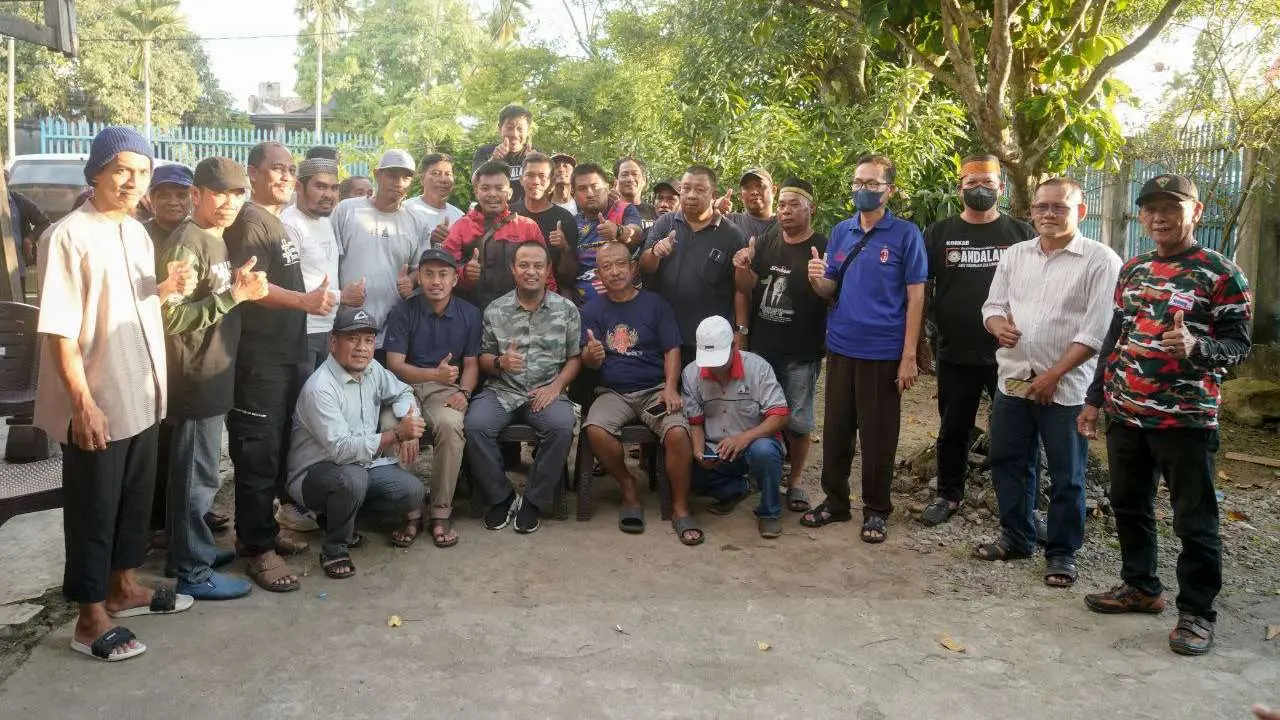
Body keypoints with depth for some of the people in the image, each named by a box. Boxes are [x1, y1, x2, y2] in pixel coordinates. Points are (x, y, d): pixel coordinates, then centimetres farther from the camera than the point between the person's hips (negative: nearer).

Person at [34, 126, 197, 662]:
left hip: (142, 397, 8)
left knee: (134, 500, 19)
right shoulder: (69, 237, -17)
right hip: (97, 404, -8)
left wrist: (170, 288, 0)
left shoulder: (137, 232, 8)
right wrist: (83, 403, -22)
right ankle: (91, 619, 17)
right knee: (93, 511, 5)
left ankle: (124, 588, 37)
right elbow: (59, 330, -20)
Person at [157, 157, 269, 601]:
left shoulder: (215, 240, 11)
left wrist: (243, 290, 7)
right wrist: (233, 295, -27)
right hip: (195, 379, -10)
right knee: (196, 477, -1)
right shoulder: (188, 241, -18)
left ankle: (193, 549, 32)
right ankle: (193, 573, 9)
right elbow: (171, 317, -25)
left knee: (198, 473, 19)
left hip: (212, 376, 10)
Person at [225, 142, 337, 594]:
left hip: (286, 354, 10)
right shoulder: (251, 220, -11)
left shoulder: (276, 221, 19)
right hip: (258, 359, -10)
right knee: (257, 454, -5)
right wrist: (304, 300, -27)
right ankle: (258, 550, 2)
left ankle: (264, 530, 28)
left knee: (278, 449, 16)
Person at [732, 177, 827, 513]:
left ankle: (796, 479, 20)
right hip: (761, 347, 4)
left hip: (801, 353, -4)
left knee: (797, 420, 5)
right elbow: (746, 287, 4)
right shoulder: (766, 242, 6)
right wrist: (742, 267, -19)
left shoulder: (823, 248, -7)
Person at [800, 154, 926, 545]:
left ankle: (876, 511, 19)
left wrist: (909, 356, -12)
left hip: (883, 351, -4)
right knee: (836, 428, 11)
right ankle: (835, 500, 25)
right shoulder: (841, 231, 8)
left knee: (878, 434, 6)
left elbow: (915, 297, -7)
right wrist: (817, 279, -12)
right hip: (840, 347, 4)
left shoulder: (905, 234, -5)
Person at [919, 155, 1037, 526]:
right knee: (953, 429, 12)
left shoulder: (1022, 234, 4)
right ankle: (949, 495, 28)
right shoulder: (939, 233, 4)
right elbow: (921, 287, 6)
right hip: (955, 354, 1)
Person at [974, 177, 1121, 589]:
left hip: (1065, 387, -5)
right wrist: (997, 323, -11)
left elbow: (1096, 331, -13)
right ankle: (1016, 538, 31)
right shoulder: (1014, 255, 9)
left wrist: (1053, 375, -15)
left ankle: (1062, 552, 20)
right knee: (1008, 463, 14)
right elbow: (993, 304, 14)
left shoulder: (1100, 261, -8)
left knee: (1065, 476, 5)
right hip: (1012, 380, 5)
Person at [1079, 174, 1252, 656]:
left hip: (1186, 418, -6)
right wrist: (1095, 398, 14)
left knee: (1194, 520, 3)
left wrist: (1195, 348, -30)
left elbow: (1239, 343, -9)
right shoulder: (1132, 270, 12)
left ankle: (1197, 612, 14)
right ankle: (1140, 586, 33)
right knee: (1128, 505, 16)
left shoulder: (1221, 273, -6)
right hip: (1126, 415, 6)